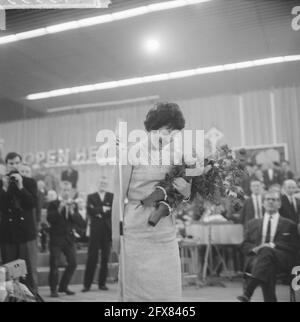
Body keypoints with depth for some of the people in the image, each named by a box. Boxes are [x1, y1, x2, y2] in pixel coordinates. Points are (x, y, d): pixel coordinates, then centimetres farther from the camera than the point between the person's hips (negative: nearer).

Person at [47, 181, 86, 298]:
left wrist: (72, 213, -12)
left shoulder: (74, 205, 10)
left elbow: (81, 223, 2)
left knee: (73, 263, 1)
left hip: (69, 239, 4)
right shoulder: (54, 204, 0)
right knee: (54, 265, -5)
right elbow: (49, 219, -15)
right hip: (56, 239, -4)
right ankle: (53, 289, 10)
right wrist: (59, 209, -23)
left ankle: (63, 287, 19)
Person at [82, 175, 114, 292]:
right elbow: (90, 211, -5)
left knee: (105, 258, 4)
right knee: (92, 258, -2)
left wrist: (98, 212, -7)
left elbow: (113, 211, -1)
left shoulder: (112, 197, 11)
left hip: (107, 231, 1)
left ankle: (102, 283, 13)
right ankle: (87, 284, 4)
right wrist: (102, 209, -9)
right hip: (95, 231, -1)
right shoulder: (91, 197, 10)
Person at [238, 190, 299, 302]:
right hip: (256, 256, 2)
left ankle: (247, 294, -49)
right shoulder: (252, 224, 24)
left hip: (281, 260, -2)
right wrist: (255, 248, -7)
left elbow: (294, 248, 8)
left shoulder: (289, 225, 19)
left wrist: (273, 245, -9)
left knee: (266, 251, -37)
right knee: (267, 268, -36)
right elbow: (245, 245, 17)